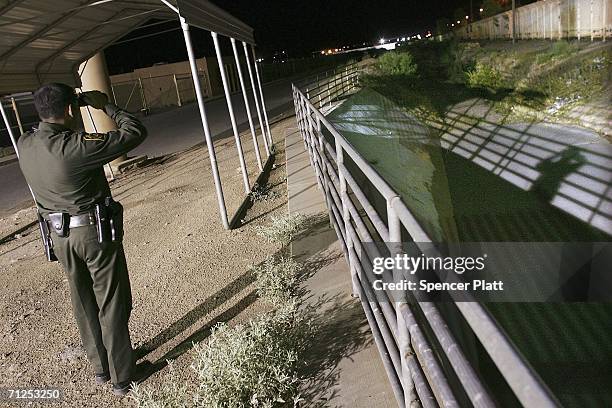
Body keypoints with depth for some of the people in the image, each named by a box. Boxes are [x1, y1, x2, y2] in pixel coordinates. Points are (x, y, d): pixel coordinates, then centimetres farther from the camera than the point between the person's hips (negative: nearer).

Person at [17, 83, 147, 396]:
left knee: (84, 303, 20)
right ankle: (122, 378, 20)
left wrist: (77, 103, 13)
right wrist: (106, 105, -7)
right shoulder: (77, 147, -25)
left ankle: (100, 368, 36)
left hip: (59, 235, 7)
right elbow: (136, 133, -21)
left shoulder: (24, 145, -3)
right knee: (112, 306, 7)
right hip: (96, 232, -7)